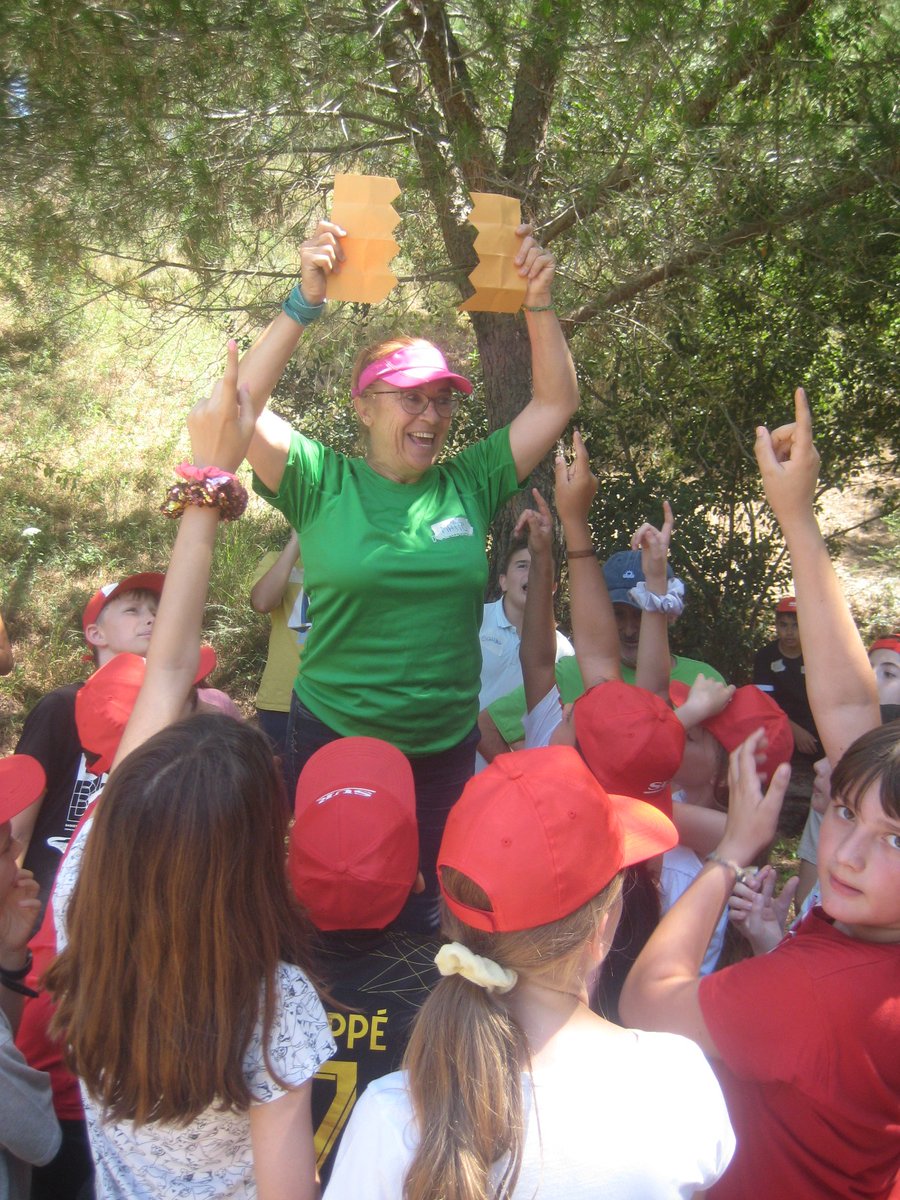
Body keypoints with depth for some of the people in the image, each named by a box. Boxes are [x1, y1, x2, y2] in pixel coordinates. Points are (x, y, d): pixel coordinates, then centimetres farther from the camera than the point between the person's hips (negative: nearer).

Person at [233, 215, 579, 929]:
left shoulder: (469, 485, 2)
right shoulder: (323, 484, -6)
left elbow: (557, 402, 4)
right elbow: (242, 408, -18)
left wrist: (539, 304, -8)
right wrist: (305, 304, -24)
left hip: (447, 745, 3)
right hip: (334, 738, -2)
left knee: (425, 912, 16)